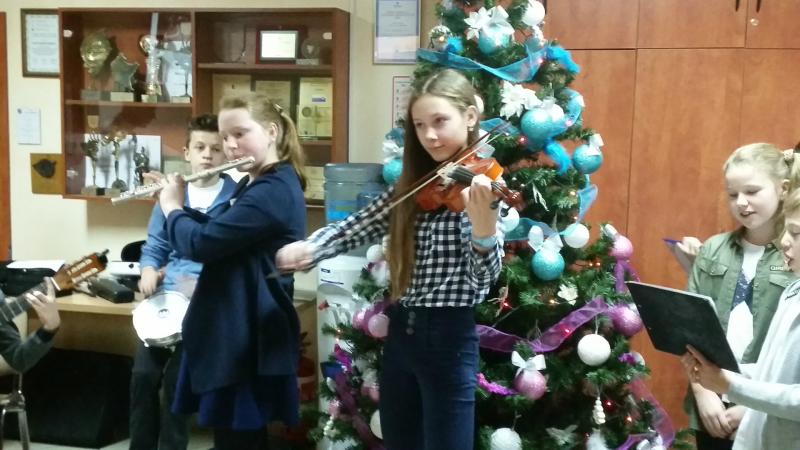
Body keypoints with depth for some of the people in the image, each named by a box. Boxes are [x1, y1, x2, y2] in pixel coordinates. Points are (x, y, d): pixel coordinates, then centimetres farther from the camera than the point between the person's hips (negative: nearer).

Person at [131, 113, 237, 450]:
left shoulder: (236, 197, -1)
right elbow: (154, 247, 15)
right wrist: (149, 270, -5)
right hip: (167, 292, 4)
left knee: (176, 379, -10)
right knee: (144, 374, -4)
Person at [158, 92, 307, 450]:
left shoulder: (274, 190, -20)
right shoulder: (254, 184, 13)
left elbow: (200, 243, -24)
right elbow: (215, 232, 20)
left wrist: (172, 208, -5)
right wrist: (175, 196, 8)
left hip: (247, 338, -10)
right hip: (235, 332, 10)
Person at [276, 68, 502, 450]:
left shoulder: (480, 186, -11)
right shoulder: (412, 185, 7)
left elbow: (483, 279, -21)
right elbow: (355, 228, 2)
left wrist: (483, 229, -42)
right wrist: (307, 249, -18)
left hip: (448, 339, -6)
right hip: (401, 333, 6)